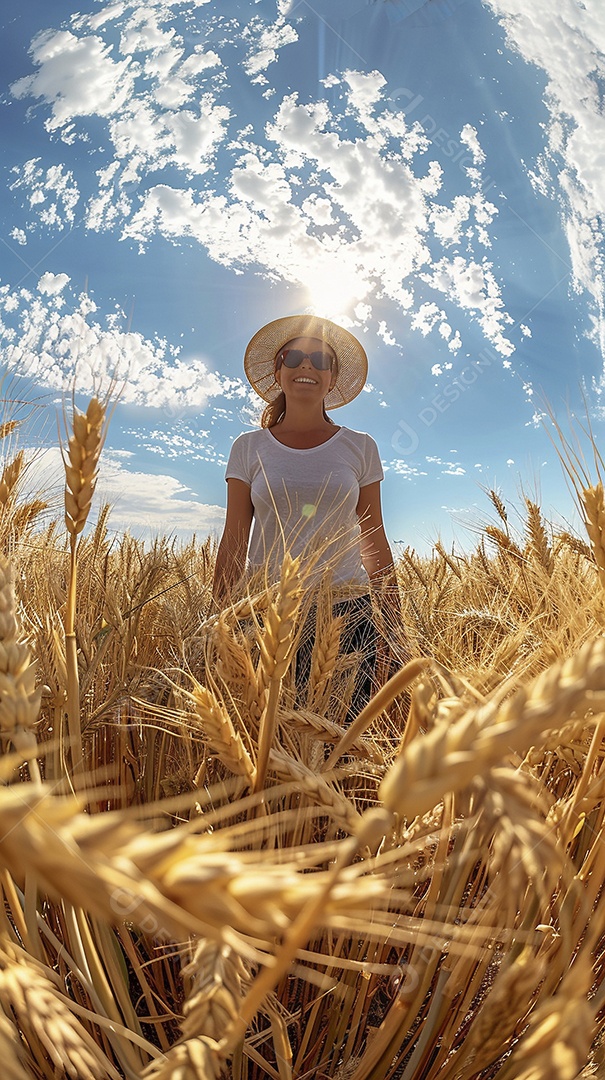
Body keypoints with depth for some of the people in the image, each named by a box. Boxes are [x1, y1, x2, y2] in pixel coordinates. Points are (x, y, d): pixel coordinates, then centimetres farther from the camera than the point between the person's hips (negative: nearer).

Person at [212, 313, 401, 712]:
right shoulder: (249, 448, 6)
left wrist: (395, 622, 6)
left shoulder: (360, 447, 7)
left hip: (346, 612, 1)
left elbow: (375, 542, 8)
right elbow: (233, 543, 4)